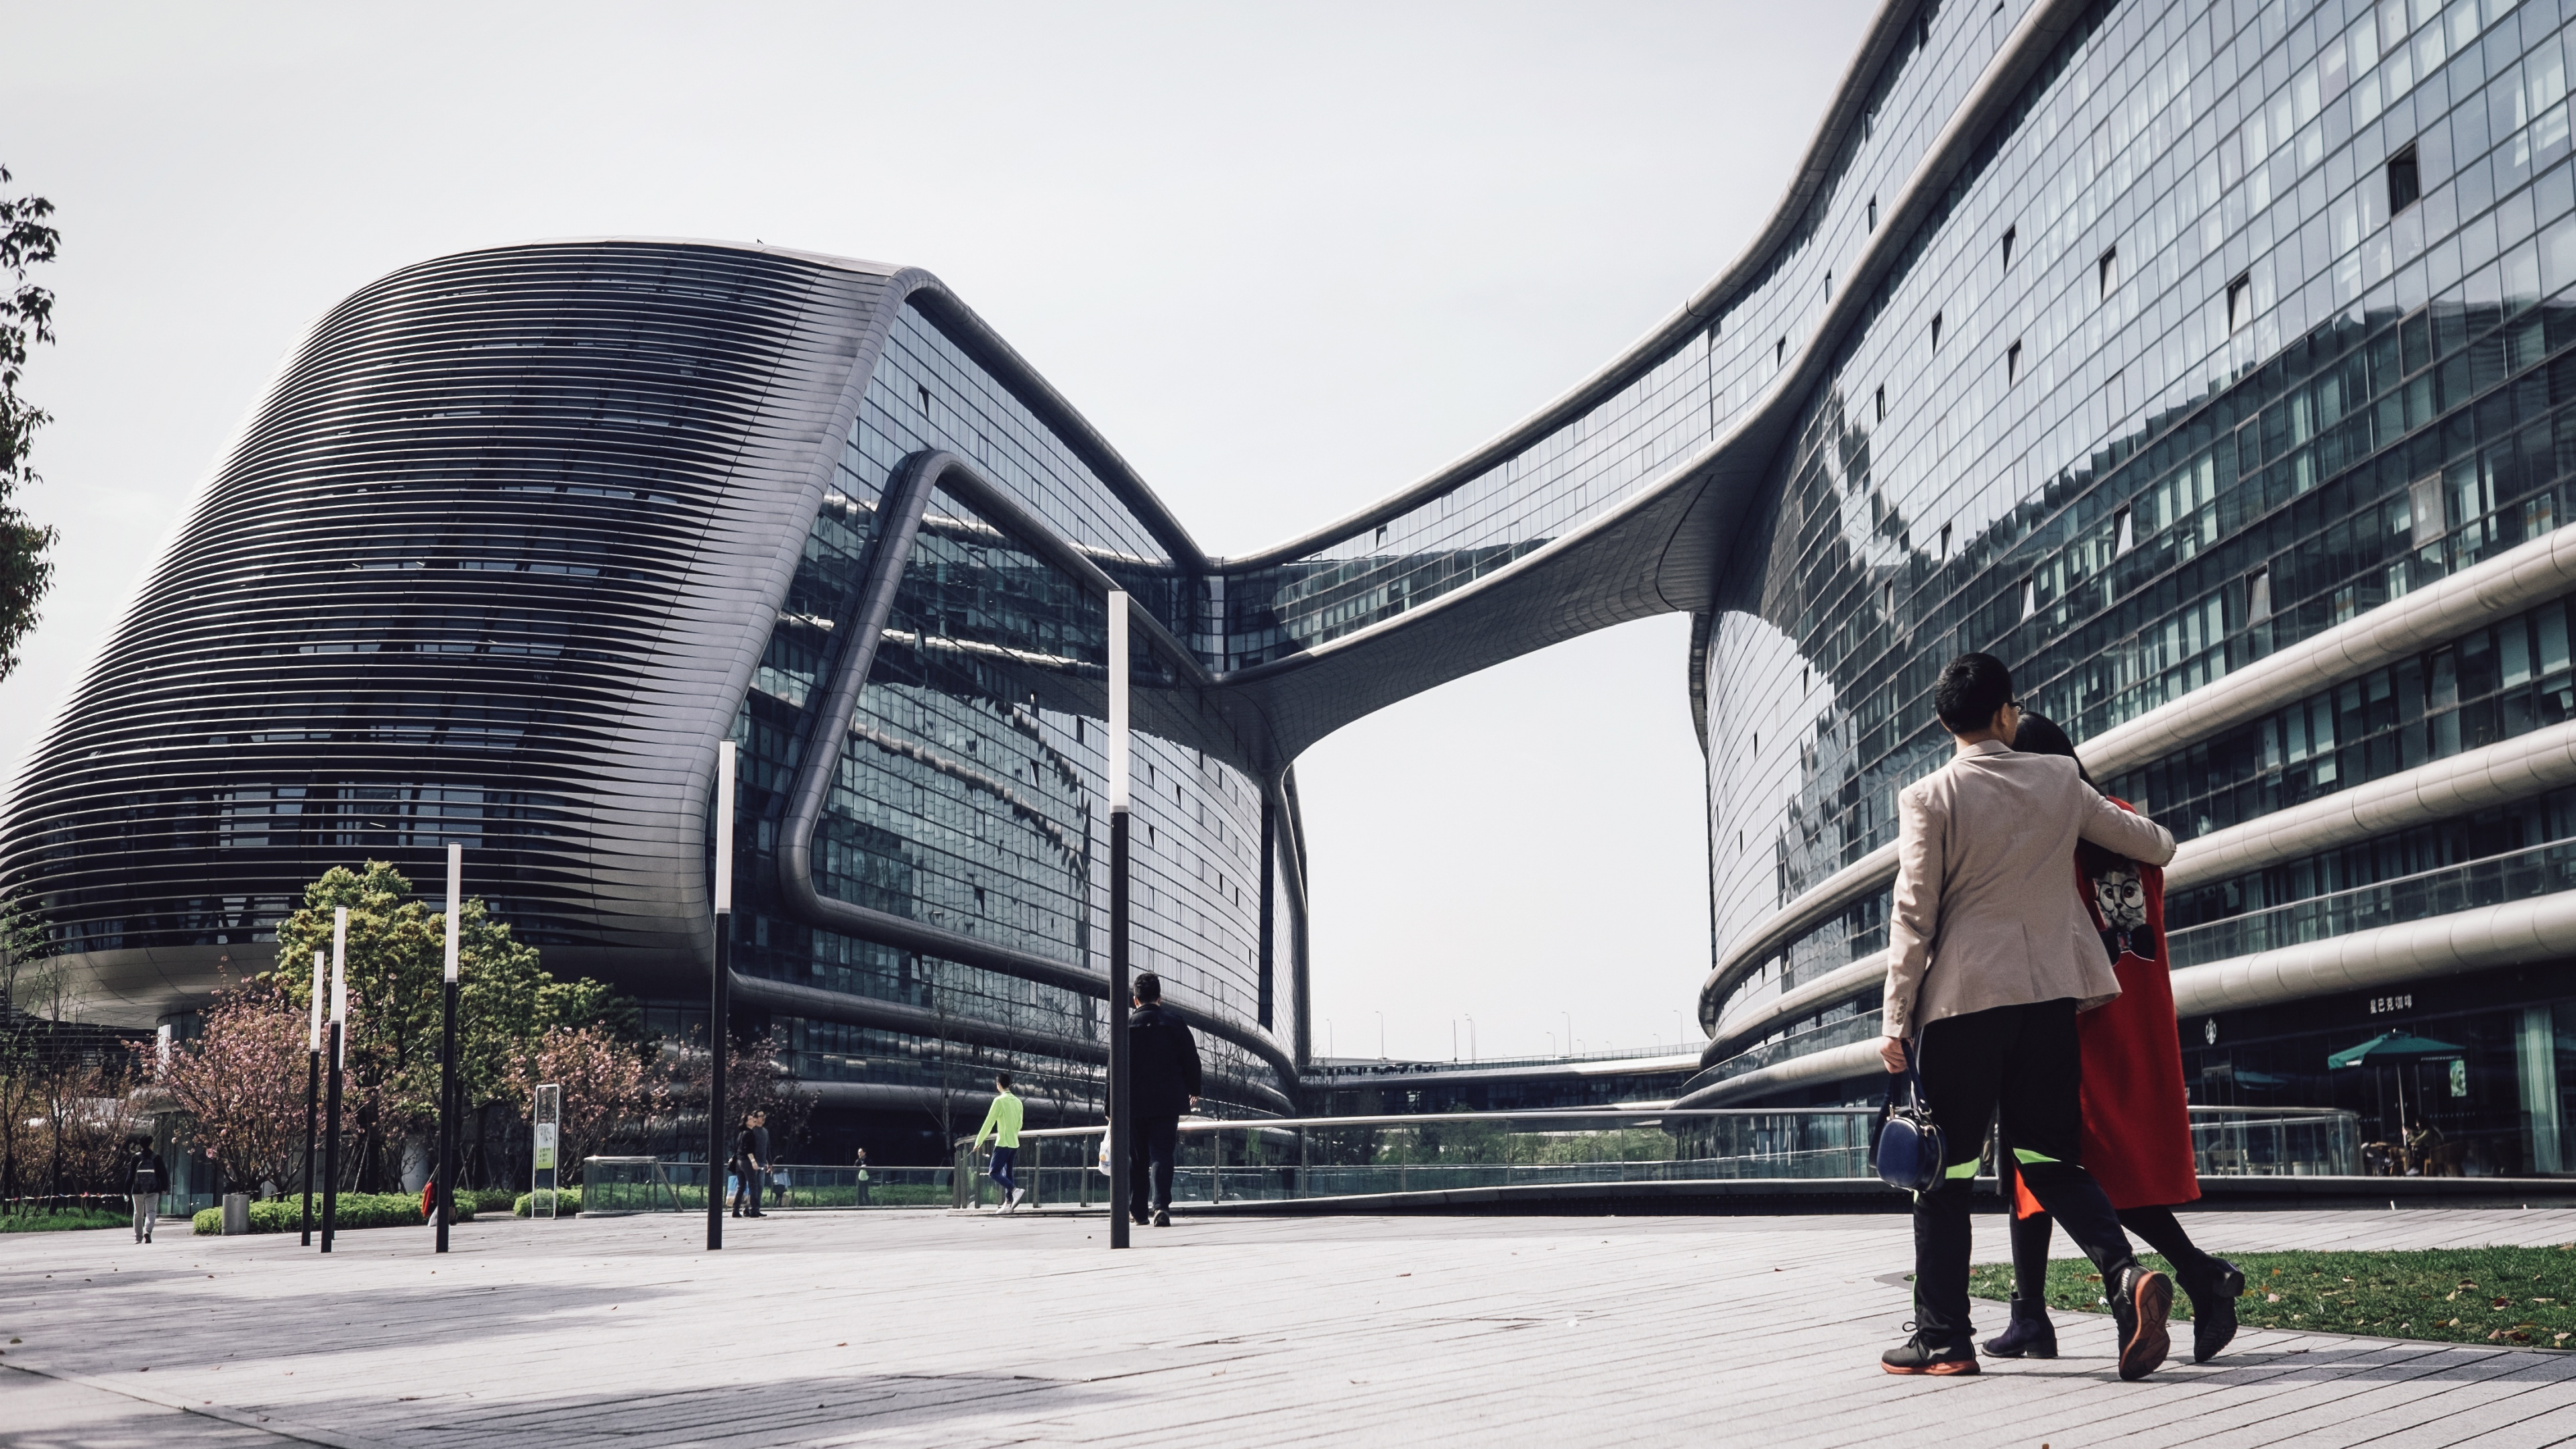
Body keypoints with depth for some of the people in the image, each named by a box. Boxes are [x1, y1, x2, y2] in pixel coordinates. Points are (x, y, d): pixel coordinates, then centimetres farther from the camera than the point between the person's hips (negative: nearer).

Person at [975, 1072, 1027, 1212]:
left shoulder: (1000, 1100, -12)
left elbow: (989, 1123, -11)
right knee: (1008, 1174, 11)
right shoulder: (1017, 1101, 9)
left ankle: (1015, 1190, -24)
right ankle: (1009, 1203, 5)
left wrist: (978, 1142, -4)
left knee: (994, 1173, -6)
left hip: (1003, 1143, -7)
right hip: (1014, 1143, 7)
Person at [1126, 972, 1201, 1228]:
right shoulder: (1174, 1021, 1)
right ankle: (1161, 1205, -20)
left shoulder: (1127, 1026, -3)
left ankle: (1137, 1209, 17)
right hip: (1167, 1101, 0)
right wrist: (1193, 1090, 20)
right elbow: (1191, 1059, 4)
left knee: (1136, 1158, 11)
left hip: (1135, 1103, 0)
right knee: (1161, 1154, -3)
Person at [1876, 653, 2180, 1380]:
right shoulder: (2058, 780, 7)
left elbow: (1914, 915, -6)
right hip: (2049, 993, 4)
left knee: (1943, 1169, 5)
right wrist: (2162, 842, 44)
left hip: (1962, 997, -4)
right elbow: (2148, 842, 20)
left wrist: (1896, 1019, -2)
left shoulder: (1929, 798, -4)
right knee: (2048, 1155, 11)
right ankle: (2123, 1272, -13)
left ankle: (1943, 1336, 7)